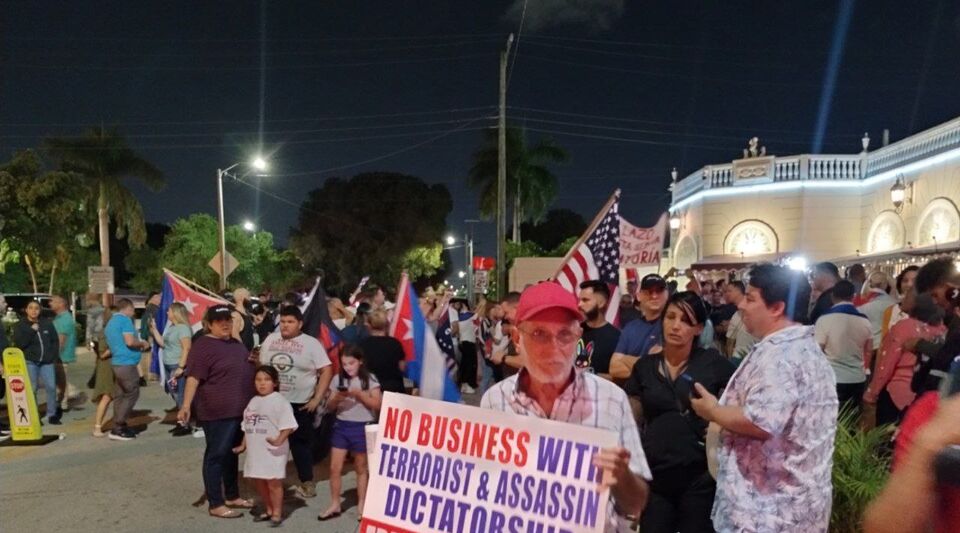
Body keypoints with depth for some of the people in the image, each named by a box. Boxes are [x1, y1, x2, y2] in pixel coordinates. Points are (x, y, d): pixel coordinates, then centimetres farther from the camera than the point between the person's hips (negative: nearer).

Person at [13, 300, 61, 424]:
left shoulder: (47, 323, 7)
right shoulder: (20, 325, 1)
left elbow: (55, 341, 11)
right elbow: (19, 343, -12)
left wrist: (54, 357, 3)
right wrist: (31, 331, -16)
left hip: (47, 362, 2)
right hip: (30, 361, -2)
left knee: (51, 387, -1)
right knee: (32, 389, -1)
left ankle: (52, 414, 9)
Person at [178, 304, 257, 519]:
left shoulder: (236, 343, 13)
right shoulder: (203, 346, -13)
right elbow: (194, 377, -21)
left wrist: (255, 361, 12)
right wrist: (186, 405, -29)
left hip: (240, 410, 9)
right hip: (218, 413, -9)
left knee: (232, 454, 18)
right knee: (216, 456, 0)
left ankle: (232, 496, 30)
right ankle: (215, 504, 8)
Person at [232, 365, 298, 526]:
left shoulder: (279, 401, -12)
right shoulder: (253, 401, 12)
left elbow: (288, 425, -18)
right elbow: (247, 426, 21)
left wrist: (279, 440, -31)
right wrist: (243, 445, 18)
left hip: (273, 450, -7)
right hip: (255, 451, 8)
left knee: (273, 482, -2)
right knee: (259, 481, 15)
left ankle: (277, 513, 11)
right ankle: (268, 510, 32)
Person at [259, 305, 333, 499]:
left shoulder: (311, 343, -7)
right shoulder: (270, 340, 5)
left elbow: (326, 370, -9)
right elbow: (261, 366, 13)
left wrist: (317, 399, -13)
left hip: (300, 404, -4)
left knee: (301, 443, 5)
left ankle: (307, 482, 18)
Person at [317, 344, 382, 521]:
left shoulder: (370, 379, -6)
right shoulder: (338, 379, 3)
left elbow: (377, 405, -9)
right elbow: (330, 406, 4)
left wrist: (360, 395, -20)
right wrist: (337, 397, -16)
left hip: (362, 427, -3)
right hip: (341, 426, 3)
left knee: (361, 468, 9)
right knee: (335, 468, 4)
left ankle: (361, 505, 21)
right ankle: (334, 505, 18)